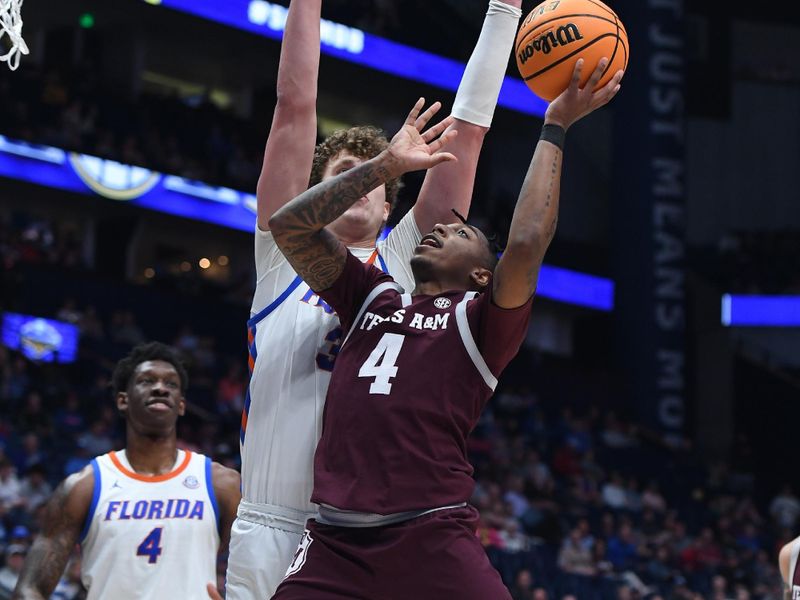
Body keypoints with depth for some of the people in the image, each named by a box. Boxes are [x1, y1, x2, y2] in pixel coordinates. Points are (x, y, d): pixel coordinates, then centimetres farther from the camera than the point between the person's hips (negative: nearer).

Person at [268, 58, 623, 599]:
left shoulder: (481, 318, 9)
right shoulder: (374, 296, 21)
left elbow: (526, 245, -10)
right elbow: (290, 225, 15)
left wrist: (554, 130, -2)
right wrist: (389, 165, 13)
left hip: (430, 540, -3)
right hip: (334, 541, 3)